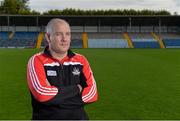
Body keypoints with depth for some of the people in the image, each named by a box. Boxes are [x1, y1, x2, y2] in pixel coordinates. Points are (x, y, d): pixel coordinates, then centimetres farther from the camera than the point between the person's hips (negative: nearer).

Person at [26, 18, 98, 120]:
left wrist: (56, 95, -14)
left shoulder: (81, 60, 3)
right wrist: (76, 89, -10)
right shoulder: (37, 61, -7)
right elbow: (42, 94, -21)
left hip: (78, 116, 3)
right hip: (47, 116, -2)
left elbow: (92, 93, -7)